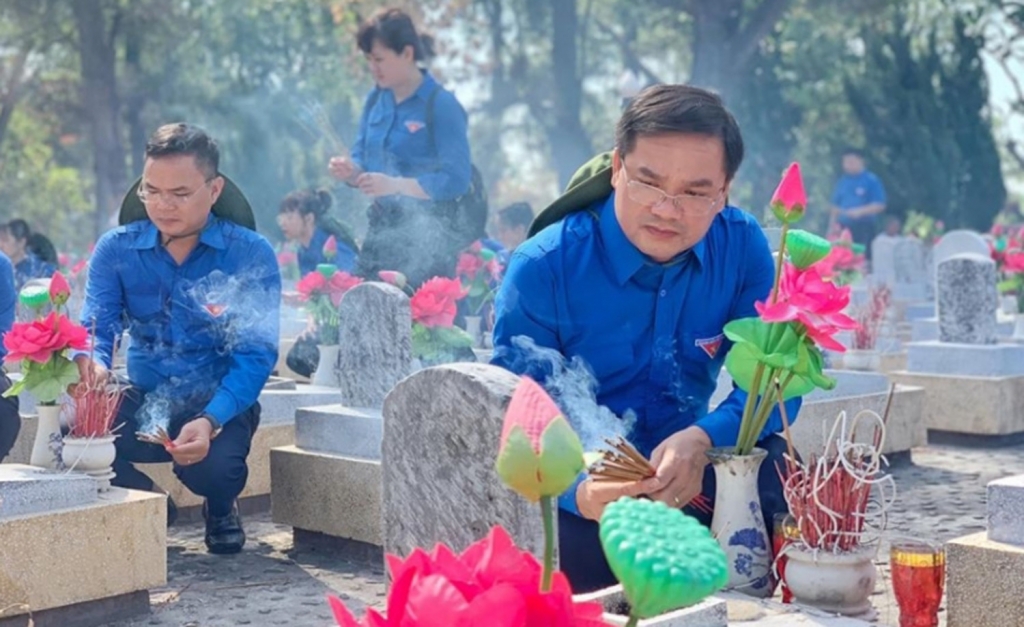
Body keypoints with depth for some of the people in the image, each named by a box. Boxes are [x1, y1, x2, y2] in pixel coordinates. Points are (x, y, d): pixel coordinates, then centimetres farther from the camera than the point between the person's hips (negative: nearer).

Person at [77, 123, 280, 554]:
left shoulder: (251, 255, -10)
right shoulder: (115, 250, -1)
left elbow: (256, 355, -16)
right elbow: (96, 328, -9)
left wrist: (209, 421, -34)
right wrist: (91, 363, -37)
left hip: (220, 405, -2)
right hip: (144, 402, 3)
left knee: (213, 467, -34)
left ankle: (220, 511, 8)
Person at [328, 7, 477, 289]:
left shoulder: (441, 105, -13)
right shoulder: (376, 99, 7)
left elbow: (456, 180, -18)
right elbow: (363, 160, 14)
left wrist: (395, 185, -27)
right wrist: (350, 171, -10)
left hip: (430, 235, -6)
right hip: (383, 225, 6)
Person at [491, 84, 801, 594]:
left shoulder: (742, 246, -6)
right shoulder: (542, 268, -16)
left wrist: (702, 440, -31)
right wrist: (579, 493, -42)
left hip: (687, 477, 3)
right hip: (577, 480, -3)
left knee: (777, 471, -26)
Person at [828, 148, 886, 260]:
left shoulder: (871, 180, -3)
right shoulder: (842, 181, 13)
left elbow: (880, 205, -8)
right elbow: (836, 205, 19)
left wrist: (860, 211, -18)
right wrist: (833, 224, 10)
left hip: (864, 226, -5)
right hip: (844, 227, 5)